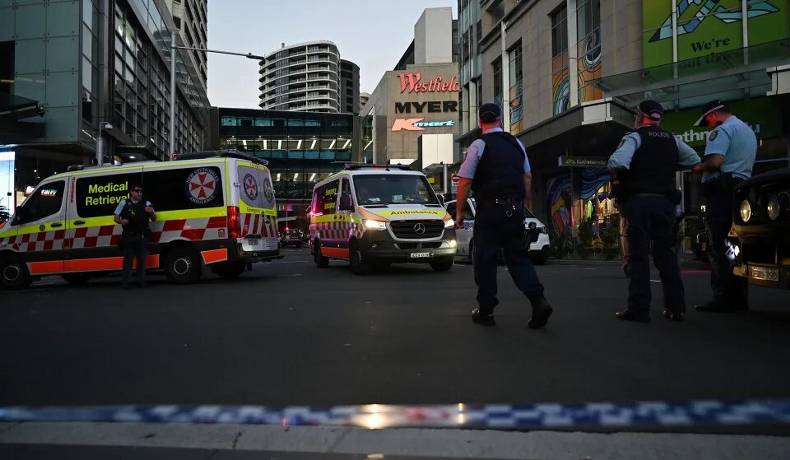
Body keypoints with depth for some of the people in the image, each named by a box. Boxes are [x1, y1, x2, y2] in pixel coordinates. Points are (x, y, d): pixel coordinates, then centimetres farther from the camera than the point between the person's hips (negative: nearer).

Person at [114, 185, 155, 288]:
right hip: (128, 236, -1)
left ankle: (141, 281, 10)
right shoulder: (124, 203, 8)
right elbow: (116, 218, 10)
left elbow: (154, 219, 12)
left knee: (142, 260, 2)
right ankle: (125, 282, 1)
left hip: (142, 237, 1)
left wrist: (152, 213, -11)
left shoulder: (146, 204, 9)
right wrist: (121, 221, -13)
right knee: (128, 259, -1)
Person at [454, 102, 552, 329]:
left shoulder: (479, 145, -5)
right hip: (515, 209, 5)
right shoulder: (516, 144, 10)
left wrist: (459, 211, -1)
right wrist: (526, 204, 20)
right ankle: (538, 300, -4)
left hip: (489, 210, -5)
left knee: (485, 259, 5)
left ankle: (485, 311, 12)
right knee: (517, 256, 12)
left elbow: (465, 182, -8)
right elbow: (527, 177, 12)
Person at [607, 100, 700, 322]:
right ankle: (676, 308, 12)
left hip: (639, 201, -5)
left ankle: (639, 308, -6)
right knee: (666, 254, 11)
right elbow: (695, 161, 14)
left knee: (638, 255, -3)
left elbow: (617, 162, -23)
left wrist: (616, 174, -2)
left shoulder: (635, 137, -6)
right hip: (665, 201, 5)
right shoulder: (673, 140, 12)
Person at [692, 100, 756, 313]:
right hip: (742, 188, 10)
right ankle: (739, 297, 11)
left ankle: (722, 298, -11)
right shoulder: (748, 130, 24)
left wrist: (698, 168, -3)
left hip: (722, 191, -9)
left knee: (719, 247, -9)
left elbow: (715, 161, -21)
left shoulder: (723, 130, -7)